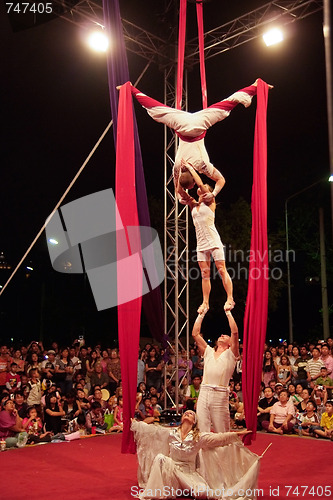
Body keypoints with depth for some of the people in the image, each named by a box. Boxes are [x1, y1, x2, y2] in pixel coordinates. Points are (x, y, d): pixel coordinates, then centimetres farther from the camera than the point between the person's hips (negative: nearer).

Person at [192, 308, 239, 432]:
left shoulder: (230, 354, 8)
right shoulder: (208, 352, 18)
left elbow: (235, 332, -5)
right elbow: (195, 334, 14)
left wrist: (228, 313, -1)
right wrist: (201, 315, 15)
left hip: (220, 395, -3)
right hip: (204, 393, 3)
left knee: (221, 433, 2)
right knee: (201, 431, 1)